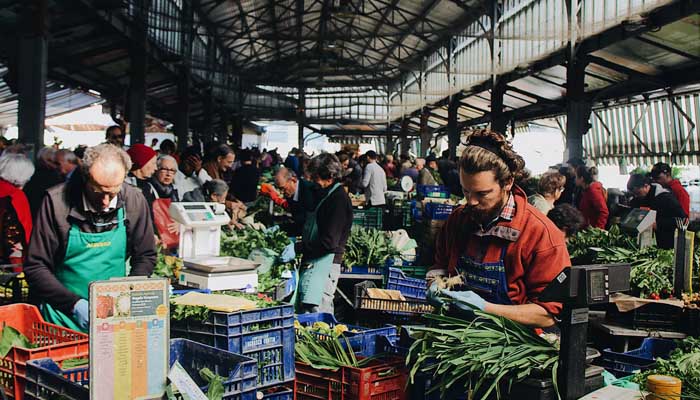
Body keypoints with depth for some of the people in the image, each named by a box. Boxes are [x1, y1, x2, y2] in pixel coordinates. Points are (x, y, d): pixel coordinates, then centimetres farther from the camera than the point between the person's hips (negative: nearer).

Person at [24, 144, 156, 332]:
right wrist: (74, 303, -16)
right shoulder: (56, 201, -9)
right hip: (64, 315, -2)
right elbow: (35, 267, -5)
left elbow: (146, 257, 9)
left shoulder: (134, 200, -2)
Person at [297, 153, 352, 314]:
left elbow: (329, 242, -21)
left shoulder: (339, 199, -15)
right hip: (312, 262, 10)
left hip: (324, 263, -10)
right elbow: (310, 224, 27)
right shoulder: (324, 195, 16)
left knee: (316, 312, -10)